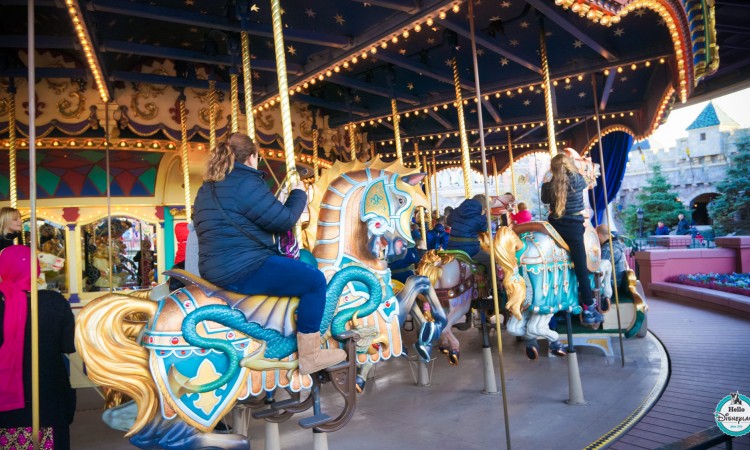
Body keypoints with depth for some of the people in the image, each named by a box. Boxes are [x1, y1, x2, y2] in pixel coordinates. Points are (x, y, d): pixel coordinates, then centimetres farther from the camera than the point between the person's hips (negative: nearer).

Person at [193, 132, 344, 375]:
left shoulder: (206, 189, 16)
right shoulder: (246, 182, -14)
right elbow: (284, 220, -13)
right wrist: (299, 194, 5)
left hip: (216, 268, 11)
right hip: (243, 271, -11)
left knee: (297, 268, 28)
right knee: (315, 279, -5)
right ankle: (310, 357, 0)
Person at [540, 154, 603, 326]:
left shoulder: (550, 185, -2)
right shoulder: (578, 180, -3)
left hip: (554, 227, 2)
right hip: (574, 228, -2)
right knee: (581, 268, -1)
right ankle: (589, 309, 2)